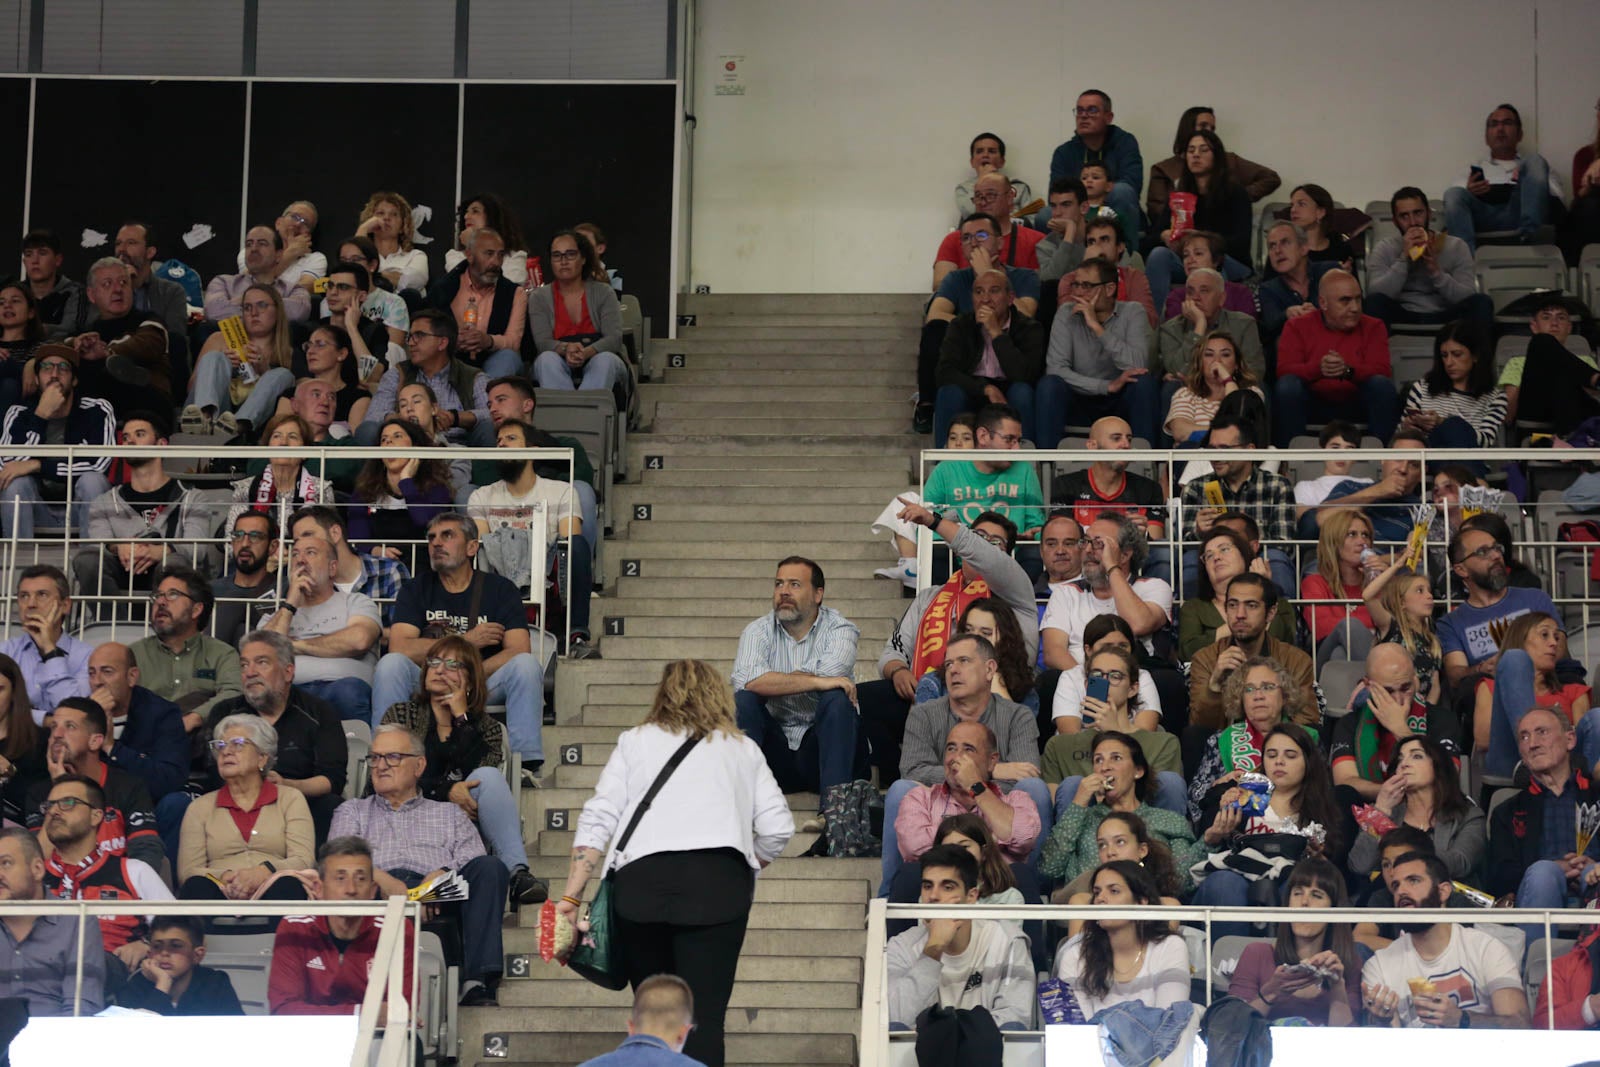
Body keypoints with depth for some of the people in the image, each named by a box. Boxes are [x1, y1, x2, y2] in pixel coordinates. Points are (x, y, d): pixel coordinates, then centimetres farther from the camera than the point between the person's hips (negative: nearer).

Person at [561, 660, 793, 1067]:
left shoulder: (633, 742, 17)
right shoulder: (744, 749, 19)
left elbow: (597, 822, 6)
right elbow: (777, 828, 10)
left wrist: (571, 898, 4)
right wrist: (748, 867, 27)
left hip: (641, 881, 1)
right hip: (718, 884, -1)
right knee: (703, 1019, -6)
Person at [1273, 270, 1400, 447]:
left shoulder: (1372, 327, 8)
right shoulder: (1297, 327, 6)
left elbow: (1381, 371, -7)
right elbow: (1284, 370, -9)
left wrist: (1348, 371, -29)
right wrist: (1318, 368, -30)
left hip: (1357, 406, 1)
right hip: (1313, 404, -1)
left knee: (1383, 385, -27)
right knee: (1287, 385, -29)